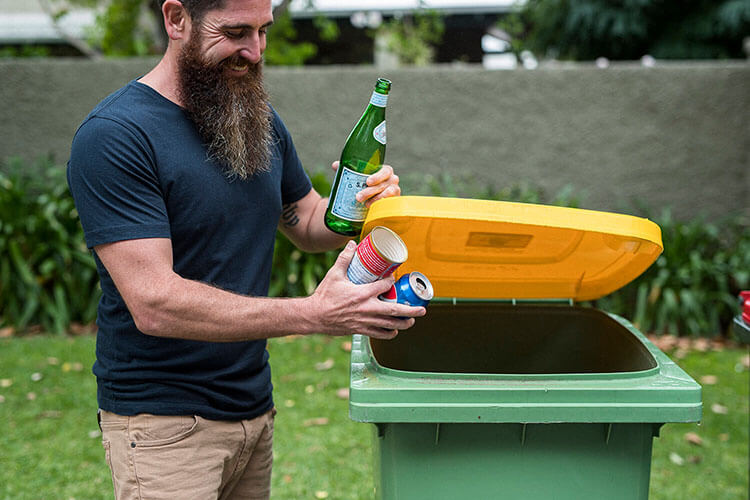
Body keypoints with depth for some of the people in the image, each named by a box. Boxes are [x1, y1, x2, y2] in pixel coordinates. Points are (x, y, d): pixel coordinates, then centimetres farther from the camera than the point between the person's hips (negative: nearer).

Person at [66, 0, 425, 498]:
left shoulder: (258, 117, 7)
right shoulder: (113, 135, -17)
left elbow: (306, 222, 18)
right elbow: (154, 304, -24)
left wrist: (363, 202, -6)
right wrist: (315, 314, -28)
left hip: (256, 407, 7)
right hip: (164, 420, -6)